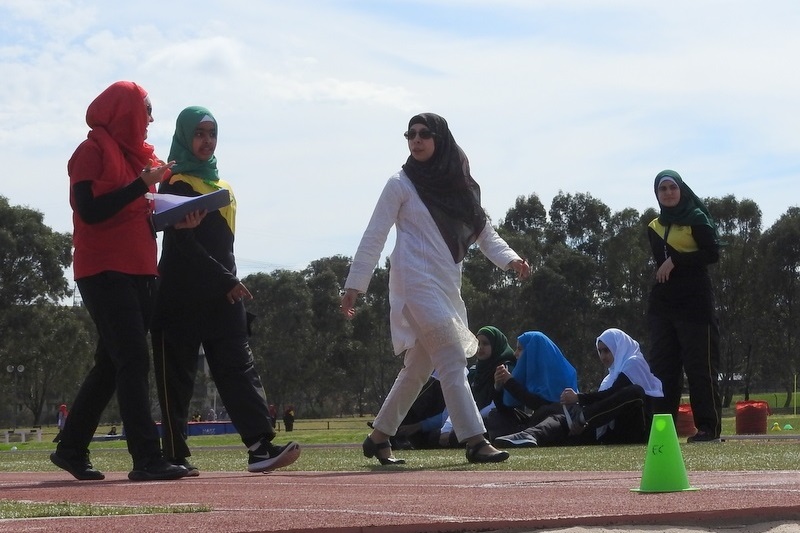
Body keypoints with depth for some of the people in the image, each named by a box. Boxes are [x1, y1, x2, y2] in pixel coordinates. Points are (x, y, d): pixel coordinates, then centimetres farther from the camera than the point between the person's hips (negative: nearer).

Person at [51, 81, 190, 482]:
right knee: (134, 360, -14)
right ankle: (146, 458, -16)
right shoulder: (93, 150, -7)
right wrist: (142, 185, -19)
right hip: (104, 271, -8)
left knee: (112, 363, 10)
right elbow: (90, 211, -17)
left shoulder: (136, 153, 17)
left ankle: (71, 449, 20)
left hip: (137, 271, 8)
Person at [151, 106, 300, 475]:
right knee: (177, 376, -1)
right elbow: (184, 243, -15)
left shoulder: (219, 184, 19)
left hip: (221, 296, 7)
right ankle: (175, 456, 3)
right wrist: (226, 281, -18)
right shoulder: (176, 184, -6)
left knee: (238, 368, -5)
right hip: (182, 298, -7)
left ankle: (260, 447, -14)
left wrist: (231, 284, 11)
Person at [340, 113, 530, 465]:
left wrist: (509, 258, -4)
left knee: (420, 365, 11)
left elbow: (483, 231, 14)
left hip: (448, 286, 6)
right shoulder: (401, 185, -2)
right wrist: (354, 285, -7)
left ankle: (378, 438, 23)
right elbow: (374, 236, -3)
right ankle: (474, 441, -18)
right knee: (452, 359, -16)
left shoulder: (459, 186, 13)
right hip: (417, 281, -6)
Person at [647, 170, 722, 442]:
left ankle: (709, 427, -8)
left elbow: (712, 254, -11)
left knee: (700, 365, -8)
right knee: (662, 366, 4)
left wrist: (675, 261, -14)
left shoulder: (697, 219, -2)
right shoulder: (654, 227, 16)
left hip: (695, 303, -7)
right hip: (663, 304, 7)